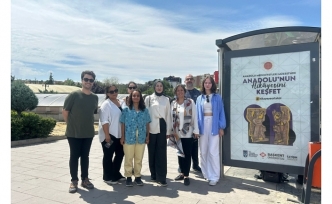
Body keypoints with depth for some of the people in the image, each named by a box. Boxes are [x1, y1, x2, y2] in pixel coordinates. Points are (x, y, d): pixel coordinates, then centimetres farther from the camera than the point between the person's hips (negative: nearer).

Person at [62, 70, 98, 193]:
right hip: (73, 133, -3)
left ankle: (85, 179, 24)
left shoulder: (95, 97, 4)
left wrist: (89, 124, 10)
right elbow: (65, 112, -5)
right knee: (74, 156, 6)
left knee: (85, 156, 13)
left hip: (88, 133, 4)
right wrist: (72, 125, 1)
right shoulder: (74, 95, -9)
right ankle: (74, 181, 18)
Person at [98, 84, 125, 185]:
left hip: (118, 134, 8)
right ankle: (108, 177, 18)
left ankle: (116, 173, 32)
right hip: (109, 135, -8)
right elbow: (104, 121, -18)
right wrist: (107, 135, -22)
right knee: (108, 156, 5)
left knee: (120, 153, 16)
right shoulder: (106, 104, -12)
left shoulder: (119, 102, 11)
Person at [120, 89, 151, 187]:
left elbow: (147, 124, 7)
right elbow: (123, 124, 1)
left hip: (141, 138, 2)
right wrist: (122, 136, -3)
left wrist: (147, 136, 4)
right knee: (128, 159, 8)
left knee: (139, 159, 12)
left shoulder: (145, 110, 5)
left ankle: (137, 176, 24)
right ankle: (128, 177, 20)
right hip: (129, 138, -2)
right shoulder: (126, 110, 0)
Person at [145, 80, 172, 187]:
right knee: (152, 152, 7)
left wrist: (168, 131, 6)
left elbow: (168, 115, 9)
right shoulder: (148, 98, 4)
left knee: (161, 153, -1)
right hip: (151, 128, -1)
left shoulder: (166, 100, 9)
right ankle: (154, 175, 22)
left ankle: (161, 177, 4)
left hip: (162, 128, 1)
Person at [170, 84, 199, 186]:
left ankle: (186, 175, 10)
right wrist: (172, 131, 0)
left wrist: (196, 130, -6)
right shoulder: (173, 103, 6)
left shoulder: (190, 102, -2)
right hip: (177, 133, 3)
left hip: (188, 132, -3)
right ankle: (182, 173, 26)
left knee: (187, 154, 1)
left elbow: (194, 116, -3)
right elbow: (171, 117, 5)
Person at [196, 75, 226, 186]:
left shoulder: (217, 97, 3)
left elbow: (221, 112, 2)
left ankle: (214, 176, 4)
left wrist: (221, 127, -3)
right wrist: (196, 128, 3)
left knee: (213, 151, -5)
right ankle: (206, 174, 23)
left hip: (213, 125, -3)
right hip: (203, 125, 3)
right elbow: (197, 113, 9)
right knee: (203, 151, 9)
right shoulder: (199, 98, 9)